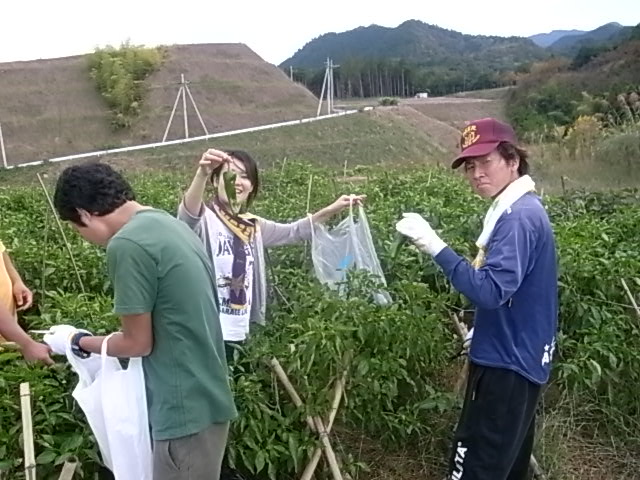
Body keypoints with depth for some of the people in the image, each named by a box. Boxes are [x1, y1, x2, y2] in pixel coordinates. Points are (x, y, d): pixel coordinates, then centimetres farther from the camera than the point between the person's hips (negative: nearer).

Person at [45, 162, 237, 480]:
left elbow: (138, 343, -14)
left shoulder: (126, 244, -20)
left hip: (186, 407, -9)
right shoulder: (171, 225, 8)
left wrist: (79, 343, 3)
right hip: (204, 396, 9)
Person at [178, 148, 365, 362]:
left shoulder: (253, 227, 10)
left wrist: (333, 209, 9)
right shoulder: (204, 220, -10)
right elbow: (188, 213, -32)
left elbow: (294, 232, 19)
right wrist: (201, 174, -51)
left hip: (239, 335, 7)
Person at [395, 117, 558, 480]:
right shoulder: (519, 210, 11)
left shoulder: (518, 216, -21)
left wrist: (435, 247, -32)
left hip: (507, 363, -10)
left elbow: (492, 290, -31)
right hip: (515, 357, 11)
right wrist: (481, 328, 19)